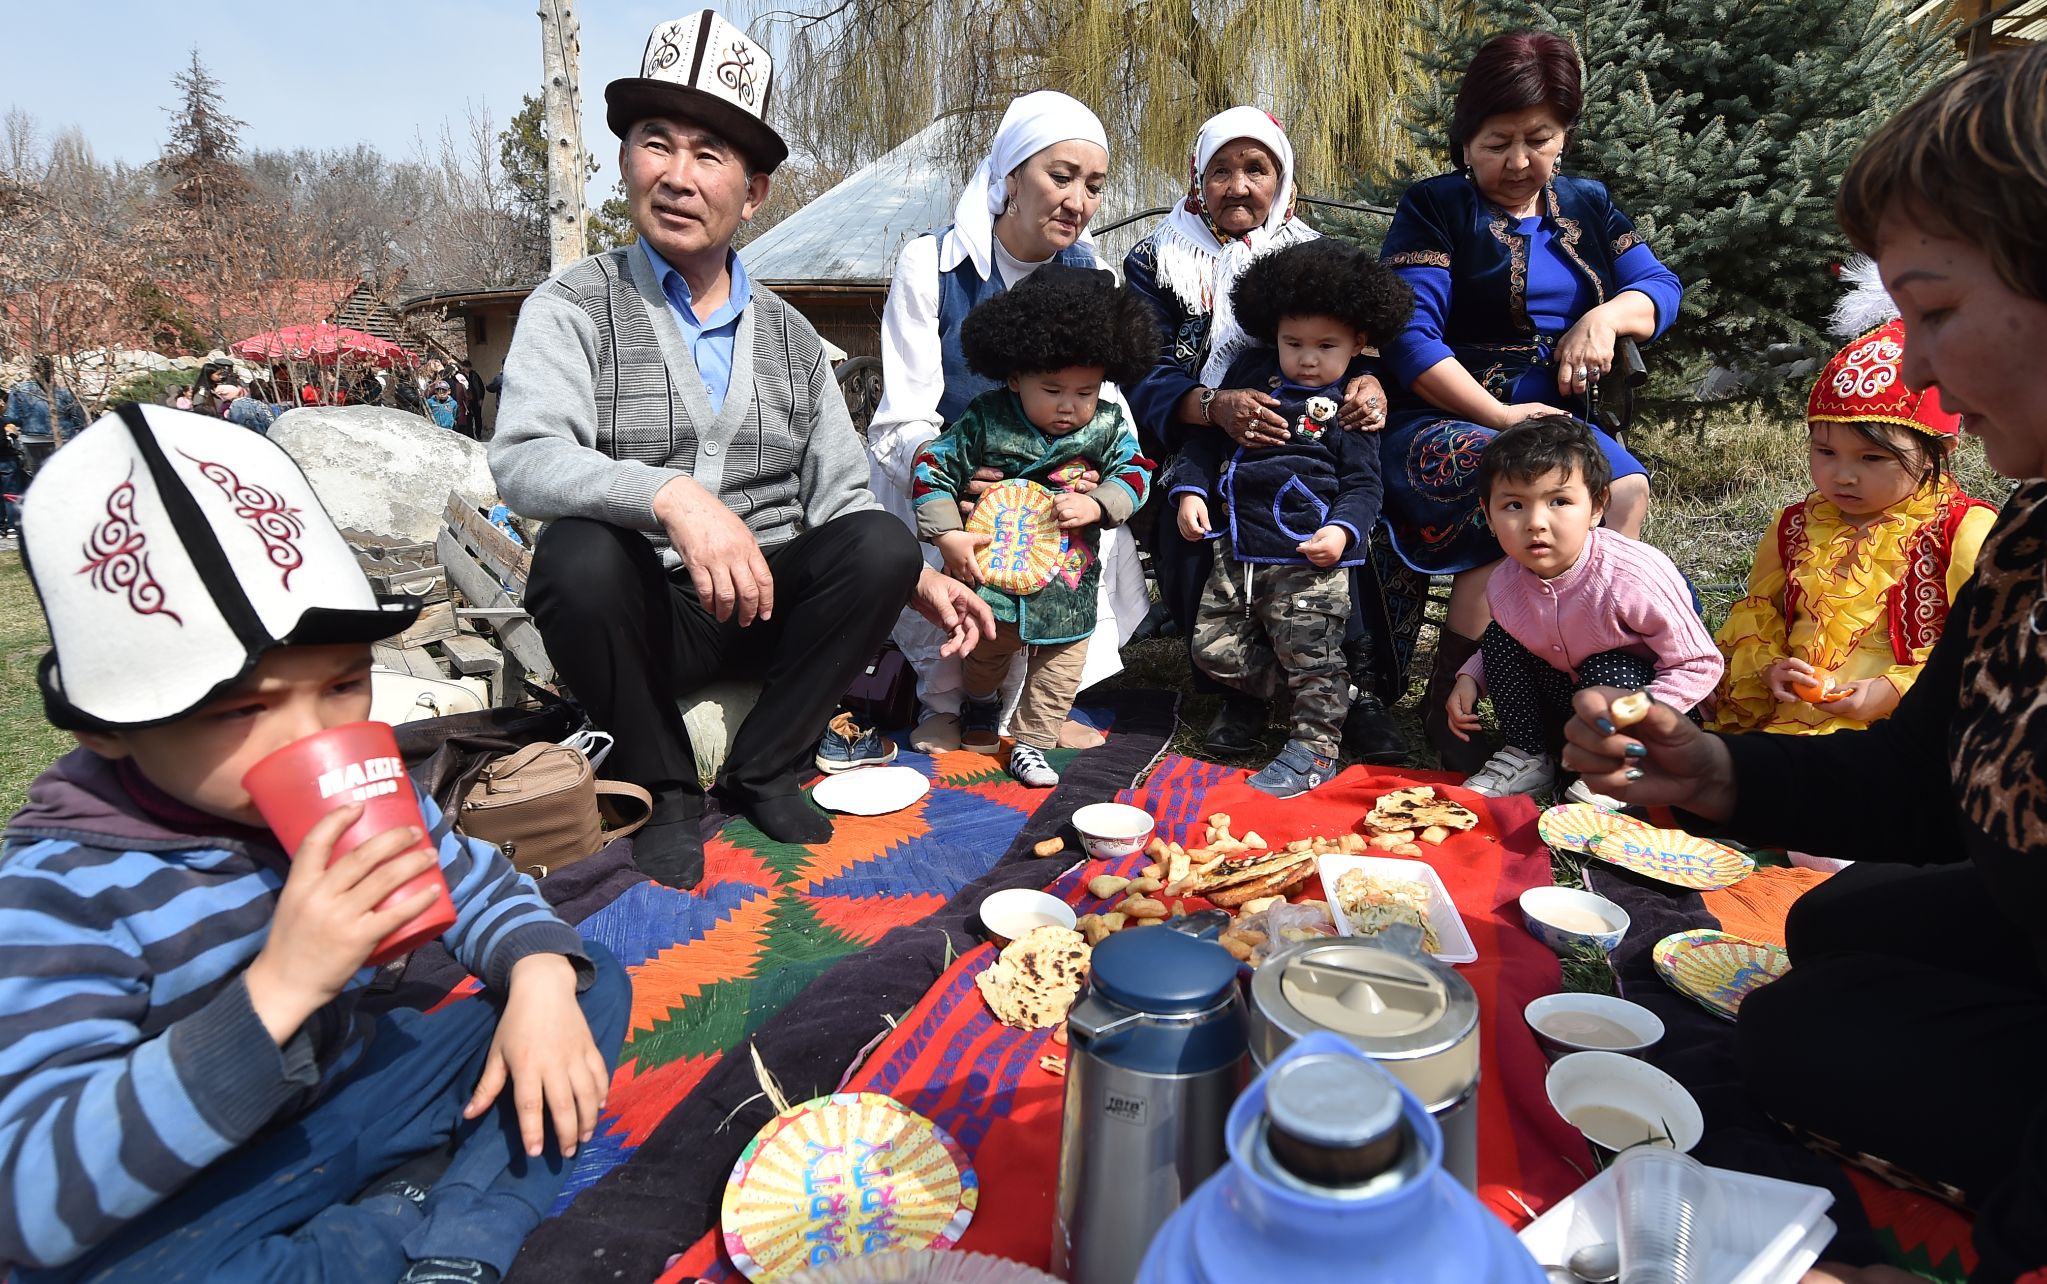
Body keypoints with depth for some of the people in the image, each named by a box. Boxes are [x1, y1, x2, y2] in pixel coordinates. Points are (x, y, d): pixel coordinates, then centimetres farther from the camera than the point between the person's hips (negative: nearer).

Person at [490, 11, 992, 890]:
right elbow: (524, 461, -20)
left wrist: (917, 579, -9)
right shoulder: (573, 308, -2)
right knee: (579, 556, -33)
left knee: (881, 544, -21)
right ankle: (665, 787, -8)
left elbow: (838, 493, 8)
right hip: (647, 614, -3)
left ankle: (763, 771, -4)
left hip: (770, 605, 3)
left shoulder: (790, 337, 11)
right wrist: (673, 497, -37)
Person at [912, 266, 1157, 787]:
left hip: (1068, 584, 2)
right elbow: (932, 468, -10)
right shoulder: (983, 422, -13)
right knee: (985, 651, 19)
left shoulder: (1108, 426, -6)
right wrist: (949, 537, -17)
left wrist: (1096, 505, -21)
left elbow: (1135, 471, -2)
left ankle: (1031, 742, 29)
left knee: (1061, 666, 10)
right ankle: (982, 704, 52)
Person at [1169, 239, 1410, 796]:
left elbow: (1362, 483, -2)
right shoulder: (1251, 370, 9)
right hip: (1237, 551, 5)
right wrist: (1190, 489, -2)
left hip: (1309, 560, -5)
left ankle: (1314, 746, 18)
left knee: (1312, 656, -1)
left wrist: (1343, 531, -21)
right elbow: (1205, 438, 14)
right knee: (1215, 652, 9)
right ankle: (1318, 691, 27)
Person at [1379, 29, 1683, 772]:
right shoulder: (1436, 208, 0)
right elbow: (1410, 339, -11)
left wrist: (1608, 315, -10)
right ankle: (1445, 704, -23)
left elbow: (1661, 286, 14)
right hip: (1438, 422, -5)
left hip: (1550, 420, 5)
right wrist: (1499, 416, -19)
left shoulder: (1587, 207, 18)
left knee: (1626, 489, -25)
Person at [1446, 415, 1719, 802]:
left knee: (1607, 672, -33)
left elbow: (1699, 664, -22)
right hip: (1561, 711, 5)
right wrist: (1469, 679, -11)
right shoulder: (1504, 584, -15)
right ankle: (1527, 757, 2)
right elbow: (1506, 648, 9)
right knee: (1498, 638, -12)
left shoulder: (1636, 576, -32)